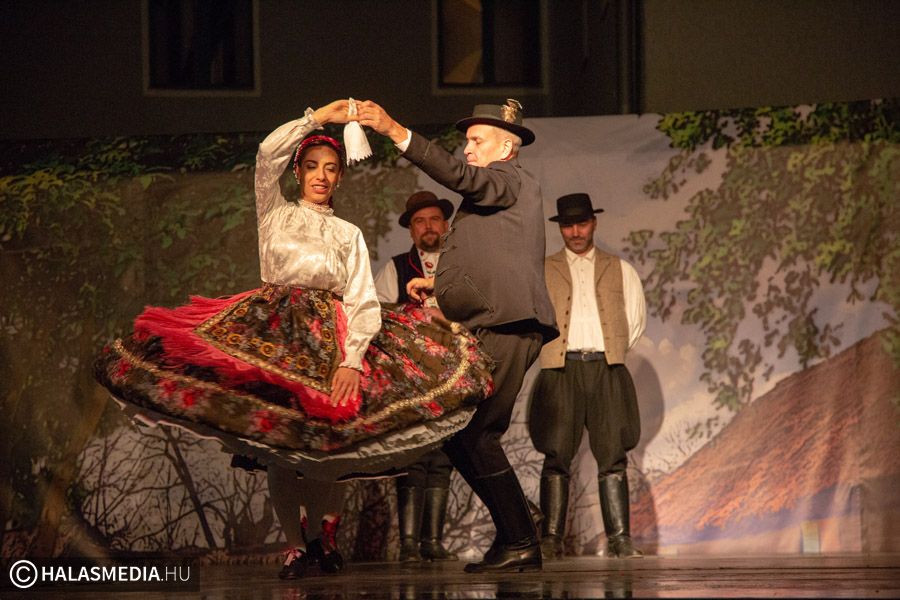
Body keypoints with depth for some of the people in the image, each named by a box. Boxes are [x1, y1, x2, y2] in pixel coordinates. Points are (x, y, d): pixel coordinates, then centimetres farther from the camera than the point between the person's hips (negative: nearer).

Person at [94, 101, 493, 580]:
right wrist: (318, 117, -3)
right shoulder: (275, 215, 15)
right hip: (271, 335, -1)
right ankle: (295, 542, 5)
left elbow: (363, 301, 3)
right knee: (277, 452, -6)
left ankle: (322, 531, 11)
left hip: (330, 340, 1)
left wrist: (353, 359, -13)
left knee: (322, 451, -11)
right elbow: (269, 154, -4)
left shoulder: (349, 234, 17)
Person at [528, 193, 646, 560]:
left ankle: (619, 539, -5)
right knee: (557, 457, -7)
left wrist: (610, 354, 10)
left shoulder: (619, 271, 17)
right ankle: (551, 540, -8)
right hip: (560, 372, -1)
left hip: (607, 371, 1)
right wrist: (557, 351, 5)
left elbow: (635, 321, 18)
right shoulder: (541, 272, 13)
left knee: (613, 456, -4)